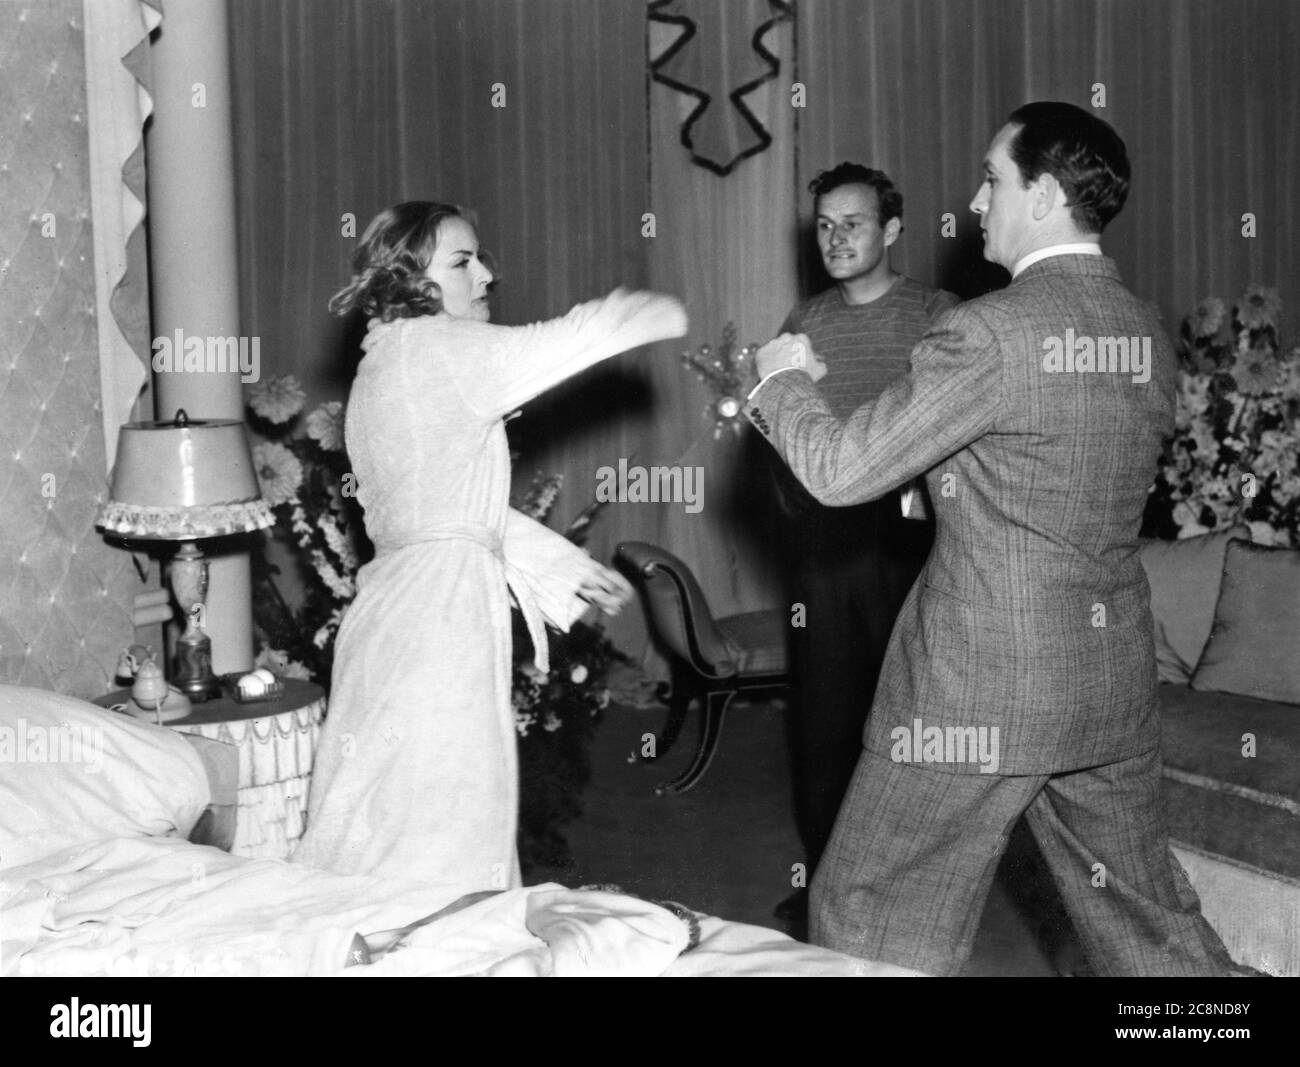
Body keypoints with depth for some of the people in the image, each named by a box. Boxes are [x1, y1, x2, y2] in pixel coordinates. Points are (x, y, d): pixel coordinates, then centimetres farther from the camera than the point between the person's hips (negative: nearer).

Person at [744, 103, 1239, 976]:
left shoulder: (990, 333, -18)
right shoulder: (1151, 337, 6)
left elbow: (840, 470, -15)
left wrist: (784, 379, 4)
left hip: (981, 689, -7)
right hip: (1114, 683, 8)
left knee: (876, 930, 7)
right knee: (1148, 915, 21)